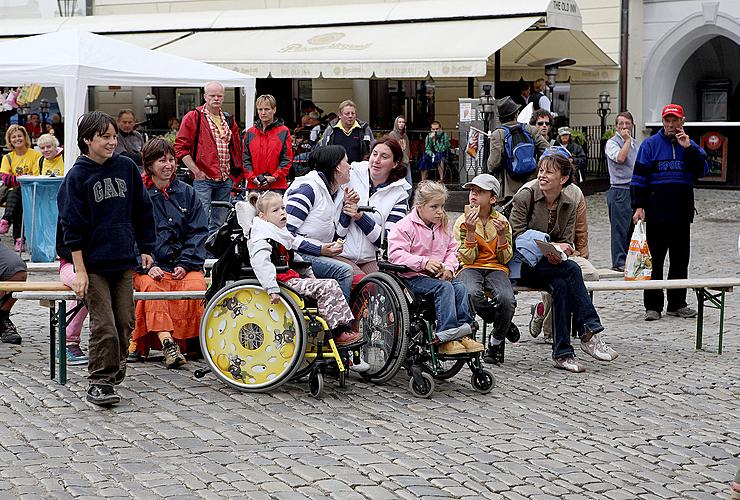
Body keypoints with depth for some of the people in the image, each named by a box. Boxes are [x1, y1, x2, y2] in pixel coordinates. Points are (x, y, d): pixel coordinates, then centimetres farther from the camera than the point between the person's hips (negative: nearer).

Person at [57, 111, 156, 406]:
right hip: (94, 264, -4)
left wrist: (145, 248, 15)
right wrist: (79, 269, -10)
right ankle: (99, 383, 1)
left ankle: (115, 370, 26)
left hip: (124, 261, 4)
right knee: (104, 326, -8)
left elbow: (142, 210, 16)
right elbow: (73, 226, -6)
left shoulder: (127, 168, 7)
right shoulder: (77, 176, -5)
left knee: (125, 322, 6)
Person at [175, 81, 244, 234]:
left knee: (219, 223, 10)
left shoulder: (229, 120, 16)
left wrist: (235, 173, 14)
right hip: (203, 178, -6)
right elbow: (181, 147, -8)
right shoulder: (193, 117, -3)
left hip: (226, 180, 6)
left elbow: (237, 148, 24)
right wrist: (196, 171, -14)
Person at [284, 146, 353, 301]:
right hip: (295, 254, -9)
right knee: (344, 271, -25)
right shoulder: (308, 189, -10)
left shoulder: (337, 195, 18)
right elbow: (286, 232, -16)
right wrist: (319, 249, -19)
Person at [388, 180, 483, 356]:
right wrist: (424, 262, -27)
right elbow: (395, 254, -18)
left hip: (438, 275, 7)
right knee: (444, 288, -29)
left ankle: (463, 333, -21)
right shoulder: (405, 226, -9)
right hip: (413, 278, -7)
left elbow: (452, 250, 19)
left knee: (461, 288, -19)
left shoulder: (444, 226, 14)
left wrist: (449, 267, -4)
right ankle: (446, 337, -35)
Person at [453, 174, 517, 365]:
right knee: (472, 294, -38)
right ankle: (506, 326, -9)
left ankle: (496, 342, -5)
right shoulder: (463, 222, 4)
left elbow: (504, 259, 4)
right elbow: (467, 259, -4)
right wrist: (470, 231, -16)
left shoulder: (501, 221, 8)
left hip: (495, 268, 1)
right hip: (470, 269, -1)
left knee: (507, 298, -33)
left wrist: (502, 234, -11)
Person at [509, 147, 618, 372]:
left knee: (561, 284, -31)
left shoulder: (569, 205, 9)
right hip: (521, 265, -4)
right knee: (571, 269, -29)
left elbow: (567, 241, 5)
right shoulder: (525, 197, -5)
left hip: (552, 265, 4)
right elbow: (517, 237, -10)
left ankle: (562, 353, -28)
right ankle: (589, 333, -28)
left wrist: (560, 251, -20)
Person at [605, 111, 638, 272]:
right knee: (620, 227, -6)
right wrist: (627, 140, -11)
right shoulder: (612, 143, -4)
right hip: (619, 191, -7)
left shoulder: (635, 143, 18)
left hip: (635, 190, 7)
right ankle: (619, 262, -3)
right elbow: (620, 158, -23)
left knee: (633, 227, 8)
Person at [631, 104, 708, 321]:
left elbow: (702, 171, -3)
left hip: (682, 213, 3)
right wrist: (638, 206, -9)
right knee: (654, 261, -1)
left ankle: (677, 304, 19)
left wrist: (688, 148, -12)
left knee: (680, 260, 10)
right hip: (656, 213, -3)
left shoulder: (691, 146, 10)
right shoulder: (650, 144, 1)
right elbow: (639, 177, -2)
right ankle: (653, 306, 3)